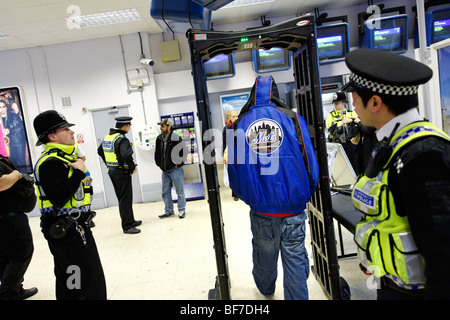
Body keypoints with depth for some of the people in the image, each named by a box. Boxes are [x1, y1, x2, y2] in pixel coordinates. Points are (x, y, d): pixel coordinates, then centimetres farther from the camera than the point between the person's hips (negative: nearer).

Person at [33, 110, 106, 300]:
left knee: (67, 281, 23)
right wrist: (78, 173, -24)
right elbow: (58, 198, -30)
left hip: (73, 226, 11)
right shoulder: (50, 162, -20)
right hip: (67, 232, -11)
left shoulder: (63, 157, 13)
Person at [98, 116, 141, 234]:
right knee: (125, 199, -1)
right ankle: (127, 226, 5)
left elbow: (100, 151, 22)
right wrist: (133, 167, -18)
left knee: (122, 198, 18)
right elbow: (127, 155, -33)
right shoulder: (122, 139, -20)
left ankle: (130, 221, 30)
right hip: (122, 172, -9)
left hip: (111, 171, 9)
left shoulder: (107, 137, 9)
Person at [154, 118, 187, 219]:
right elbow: (157, 153, 20)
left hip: (175, 169, -6)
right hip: (165, 171, 7)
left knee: (179, 190, 3)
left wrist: (179, 164, -10)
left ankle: (182, 210, 15)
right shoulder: (159, 139, 7)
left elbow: (184, 151, -10)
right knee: (165, 191, 11)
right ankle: (169, 211, 22)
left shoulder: (176, 138, -12)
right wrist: (159, 164, 13)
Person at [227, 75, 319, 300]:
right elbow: (310, 163, -5)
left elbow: (234, 169, 4)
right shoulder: (293, 119, -3)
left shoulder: (239, 125, 1)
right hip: (293, 209, -2)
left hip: (261, 210, 3)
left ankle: (266, 290, 50)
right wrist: (304, 196, 11)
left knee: (264, 259, 23)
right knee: (295, 260, 10)